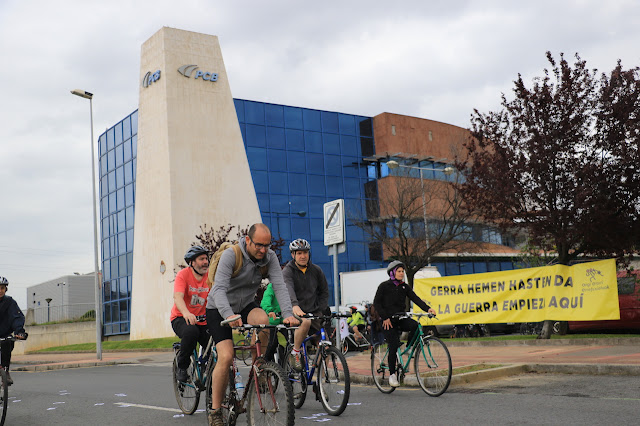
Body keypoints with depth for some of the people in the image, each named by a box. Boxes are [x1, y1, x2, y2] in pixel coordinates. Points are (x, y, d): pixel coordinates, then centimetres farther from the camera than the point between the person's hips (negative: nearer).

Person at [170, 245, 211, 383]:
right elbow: (177, 297, -24)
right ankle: (182, 367, -13)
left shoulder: (210, 276, 0)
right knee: (191, 332, -36)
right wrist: (186, 313, -44)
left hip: (202, 321, 3)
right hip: (180, 318, -3)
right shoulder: (183, 275, -9)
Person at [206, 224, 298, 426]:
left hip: (246, 305, 3)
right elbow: (219, 288, -35)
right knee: (226, 357, -19)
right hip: (219, 309, -3)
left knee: (263, 320, -32)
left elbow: (279, 286, -20)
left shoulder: (270, 257, -12)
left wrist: (288, 314, -37)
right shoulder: (231, 255, -26)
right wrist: (229, 315, -53)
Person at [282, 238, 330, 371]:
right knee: (306, 322, -38)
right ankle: (294, 354, -17)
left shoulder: (316, 270, 7)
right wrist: (295, 306, -47)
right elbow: (288, 289, -27)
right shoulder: (288, 271, -7)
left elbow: (324, 291, 17)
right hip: (295, 311, -4)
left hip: (314, 311, 4)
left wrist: (321, 310, 2)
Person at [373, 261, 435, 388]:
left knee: (415, 325, -28)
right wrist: (385, 318, -15)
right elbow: (376, 303, -5)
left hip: (401, 319, 4)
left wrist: (427, 308, -18)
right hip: (388, 320, -4)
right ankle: (392, 374, 1)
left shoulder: (404, 286, 10)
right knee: (394, 346, -13)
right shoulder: (384, 286, -2)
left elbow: (415, 298, -2)